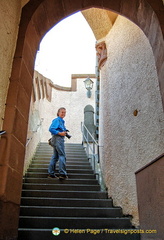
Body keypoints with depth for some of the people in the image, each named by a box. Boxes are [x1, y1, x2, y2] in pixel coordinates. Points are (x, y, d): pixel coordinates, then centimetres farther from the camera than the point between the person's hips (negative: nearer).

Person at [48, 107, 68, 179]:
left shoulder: (62, 121, 21)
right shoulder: (57, 120, -7)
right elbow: (51, 129, -16)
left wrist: (64, 132, 5)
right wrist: (60, 133, -19)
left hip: (60, 139, 10)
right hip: (58, 139, -10)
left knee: (55, 156, 10)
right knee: (62, 156, -9)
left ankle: (51, 173, 14)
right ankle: (62, 174, -7)